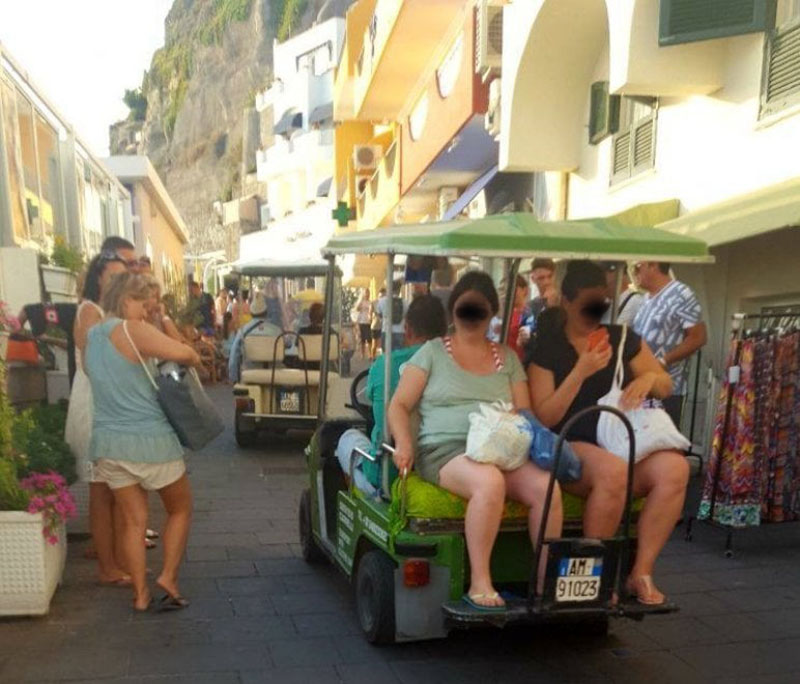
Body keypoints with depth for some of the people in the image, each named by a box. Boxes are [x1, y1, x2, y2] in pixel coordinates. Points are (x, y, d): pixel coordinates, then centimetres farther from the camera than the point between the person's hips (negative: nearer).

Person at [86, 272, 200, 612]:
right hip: (149, 440, -6)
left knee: (133, 520, 14)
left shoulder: (92, 337, 10)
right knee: (180, 510, 14)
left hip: (108, 443, 6)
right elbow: (182, 353, -25)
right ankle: (168, 577, 6)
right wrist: (194, 358, -4)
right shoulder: (131, 330, -13)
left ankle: (140, 593, 16)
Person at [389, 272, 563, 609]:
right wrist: (404, 442, -12)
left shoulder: (507, 357, 20)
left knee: (547, 487, -26)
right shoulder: (433, 351, 11)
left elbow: (525, 413, 16)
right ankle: (479, 584, -25)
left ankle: (547, 583, -13)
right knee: (490, 482, -37)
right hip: (445, 449, -3)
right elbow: (399, 406, 7)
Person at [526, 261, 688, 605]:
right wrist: (581, 372, -17)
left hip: (624, 444, 4)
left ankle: (641, 572, -14)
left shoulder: (623, 340, 11)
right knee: (613, 470, -37)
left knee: (675, 468, -26)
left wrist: (650, 377, -6)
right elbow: (545, 418, -8)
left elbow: (666, 386, 19)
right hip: (570, 449, -4)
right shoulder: (547, 348, 0)